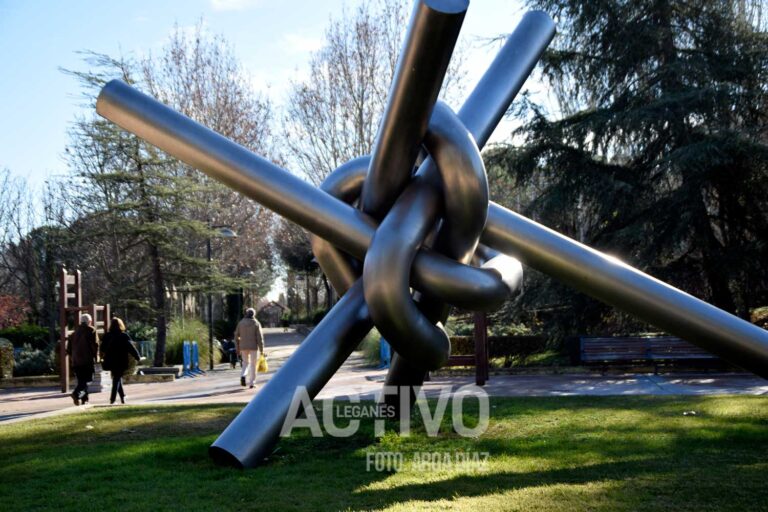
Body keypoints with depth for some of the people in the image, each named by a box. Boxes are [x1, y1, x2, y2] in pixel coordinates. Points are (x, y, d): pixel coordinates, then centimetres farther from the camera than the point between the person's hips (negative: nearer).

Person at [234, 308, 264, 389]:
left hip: (243, 347, 3)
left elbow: (236, 336, 6)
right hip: (253, 347, -3)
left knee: (245, 363, 18)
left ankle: (243, 376, -8)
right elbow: (259, 337, -9)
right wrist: (261, 349, -5)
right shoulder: (256, 324, -4)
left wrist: (238, 348, 12)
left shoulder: (241, 323, 5)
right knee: (253, 364, 6)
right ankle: (251, 383, 4)